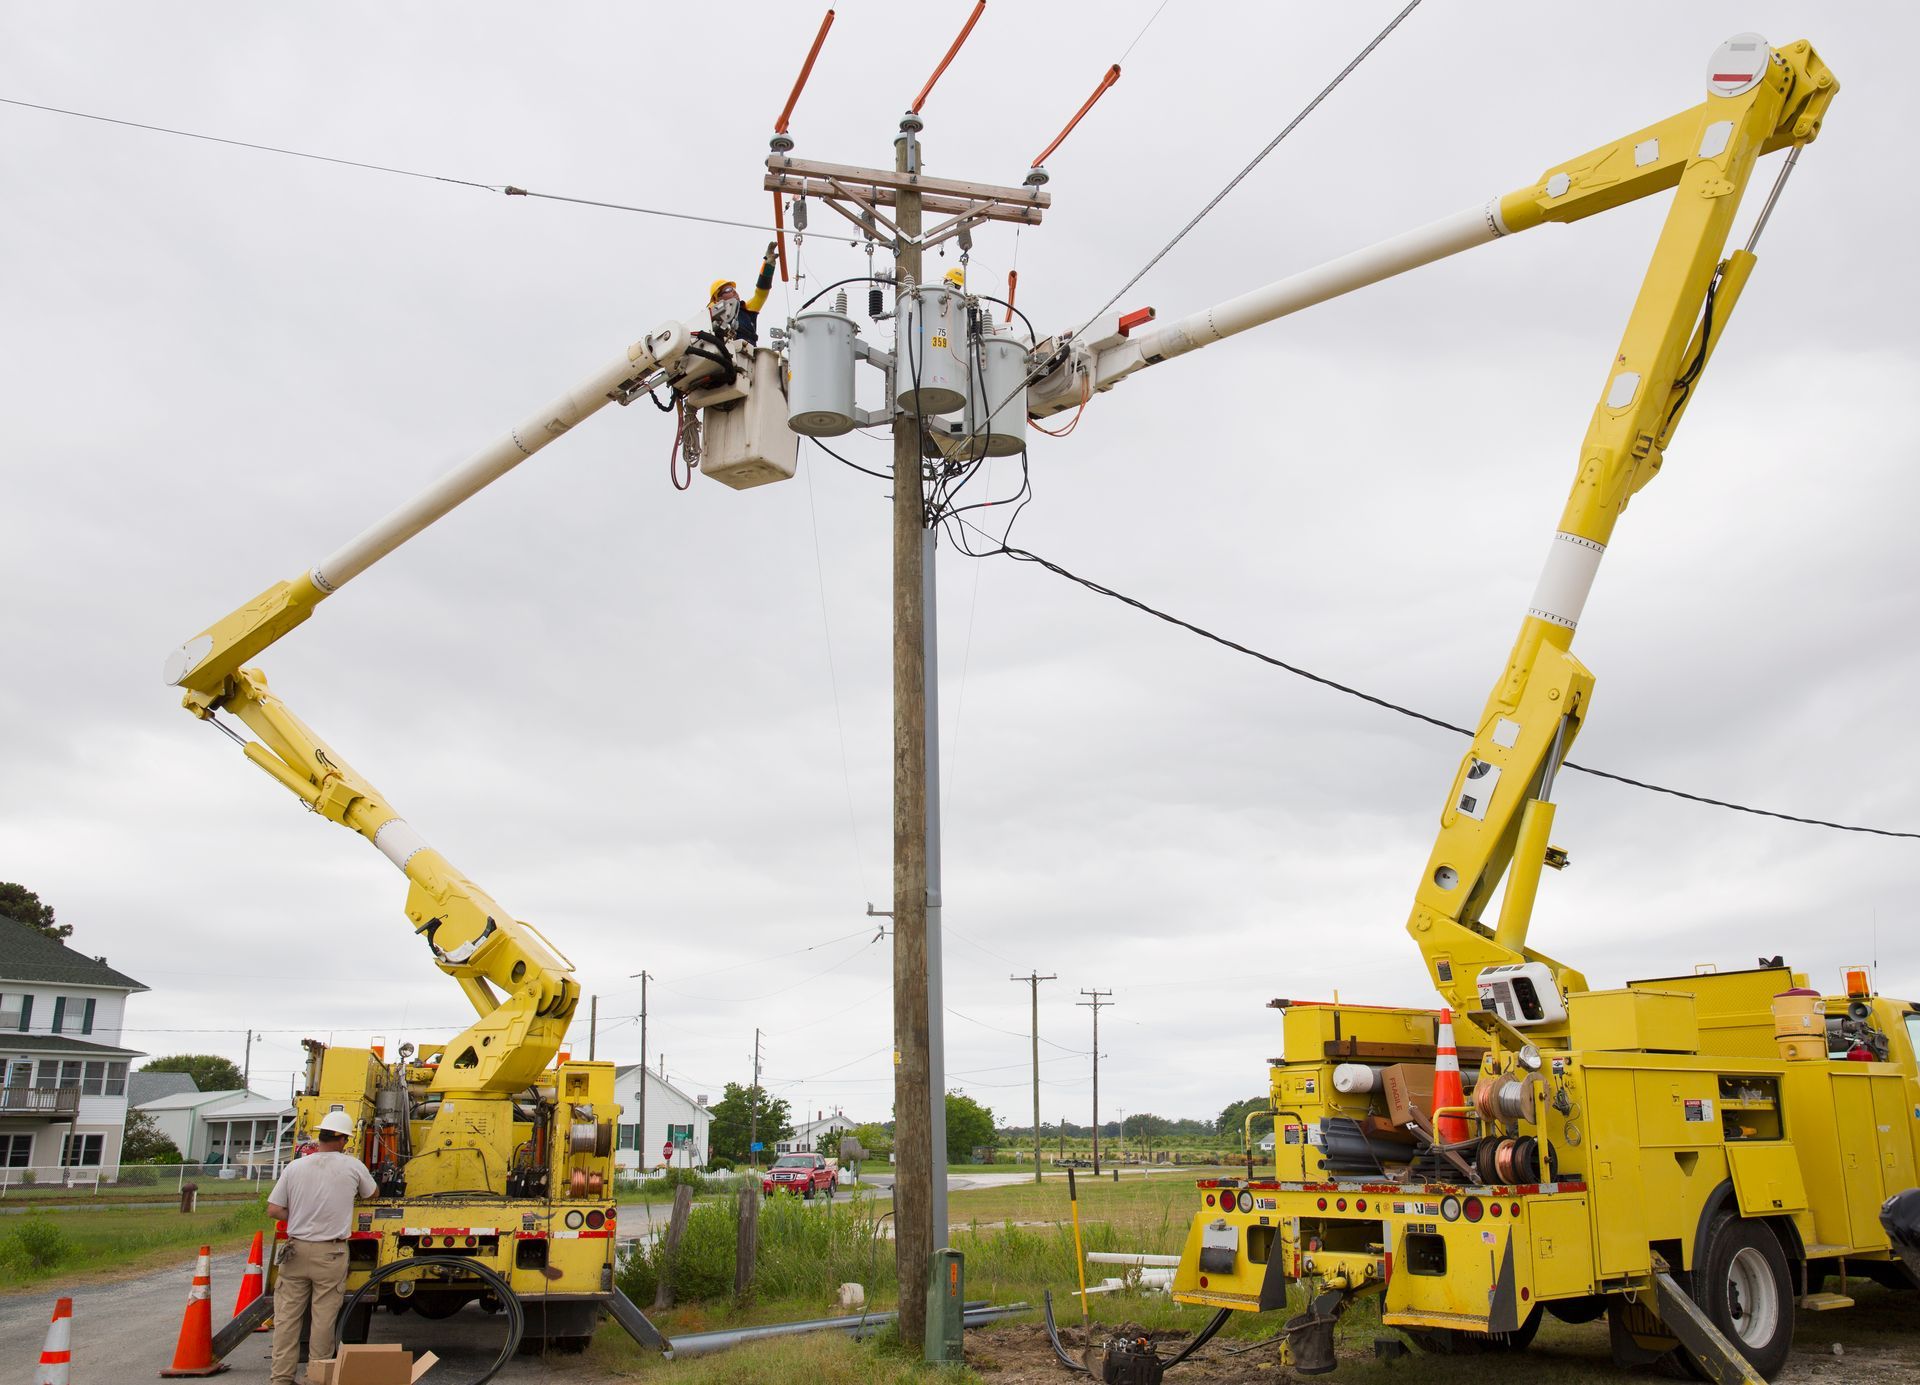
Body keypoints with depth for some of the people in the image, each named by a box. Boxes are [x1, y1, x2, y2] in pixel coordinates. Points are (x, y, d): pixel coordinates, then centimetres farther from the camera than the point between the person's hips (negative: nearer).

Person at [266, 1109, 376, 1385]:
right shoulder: (352, 1166, -4)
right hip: (330, 1253, -2)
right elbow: (372, 1194, 14)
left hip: (296, 1250, 2)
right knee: (323, 1318, 5)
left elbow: (273, 1210, 0)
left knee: (287, 1316, 9)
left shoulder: (296, 1167, 0)